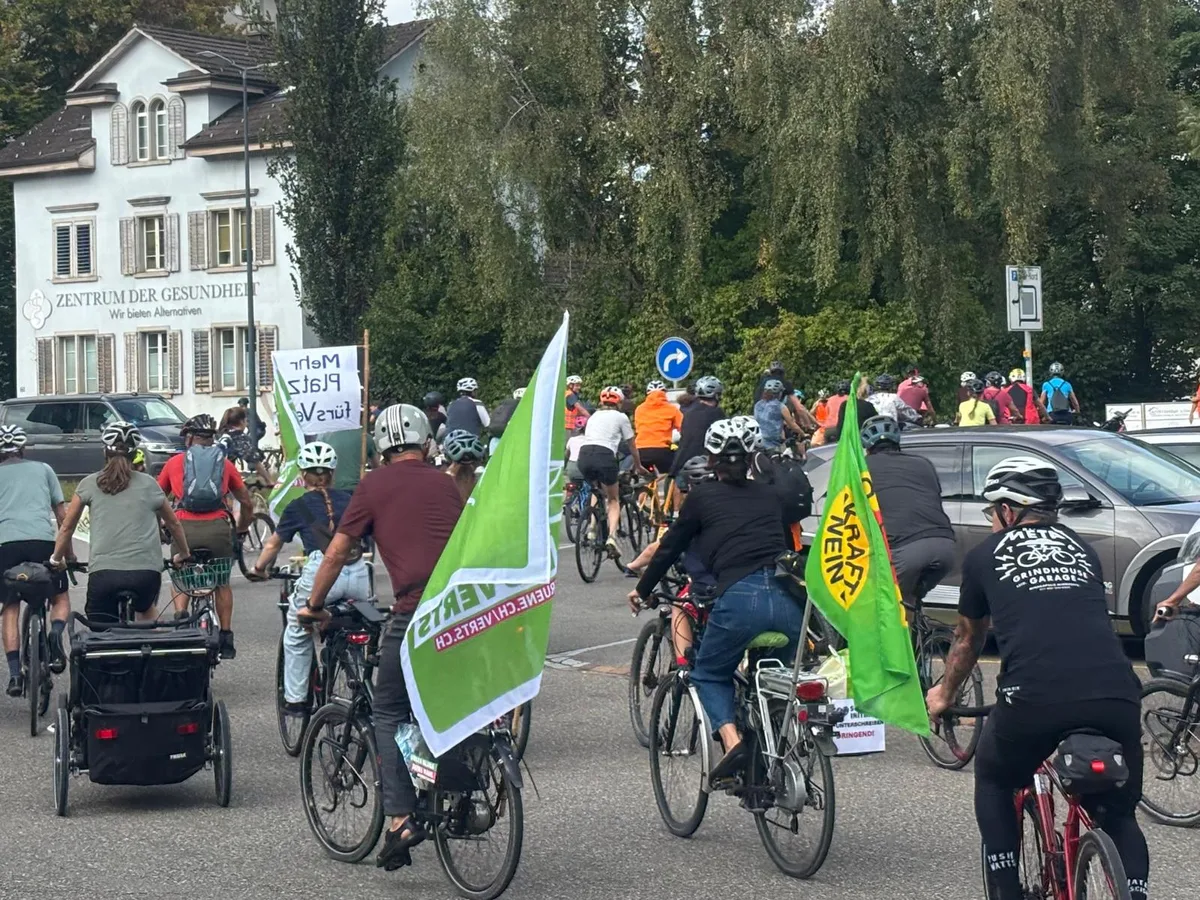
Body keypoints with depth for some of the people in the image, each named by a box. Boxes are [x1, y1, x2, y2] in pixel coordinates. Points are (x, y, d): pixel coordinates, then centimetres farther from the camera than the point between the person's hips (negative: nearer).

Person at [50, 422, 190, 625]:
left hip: (102, 572, -2)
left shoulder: (90, 484, 9)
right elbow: (173, 523, 25)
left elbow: (67, 527, 13)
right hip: (146, 571, 2)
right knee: (146, 609, 34)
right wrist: (183, 554, 40)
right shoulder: (148, 484, 12)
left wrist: (56, 558, 29)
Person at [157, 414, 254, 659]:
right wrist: (241, 530, 37)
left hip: (184, 527, -1)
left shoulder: (175, 462, 16)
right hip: (217, 528, 1)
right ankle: (226, 638, 14)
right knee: (222, 583, 18)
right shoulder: (225, 463, 18)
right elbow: (247, 503, 22)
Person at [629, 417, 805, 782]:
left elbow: (670, 547, 21)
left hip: (739, 598, -4)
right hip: (788, 598, 4)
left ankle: (731, 738, -9)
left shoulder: (702, 497, 13)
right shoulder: (771, 495, 23)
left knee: (709, 675, 18)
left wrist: (642, 590, 36)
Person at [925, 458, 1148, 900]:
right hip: (1116, 695, 2)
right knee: (1119, 817, 22)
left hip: (1034, 698, -2)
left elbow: (967, 641, 33)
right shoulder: (1083, 549, 27)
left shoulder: (985, 555, 19)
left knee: (993, 783, 28)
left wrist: (943, 695, 52)